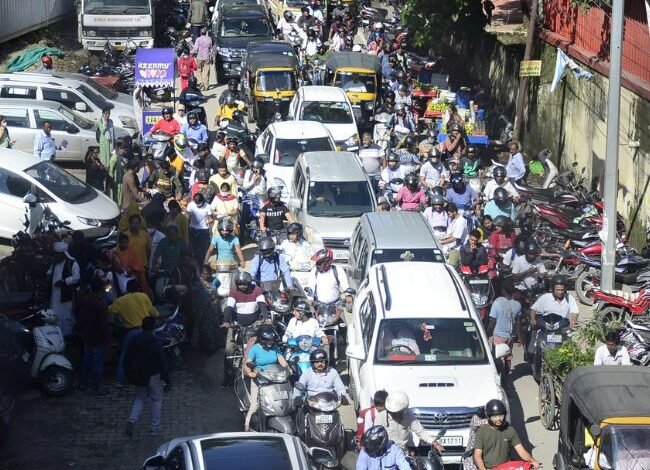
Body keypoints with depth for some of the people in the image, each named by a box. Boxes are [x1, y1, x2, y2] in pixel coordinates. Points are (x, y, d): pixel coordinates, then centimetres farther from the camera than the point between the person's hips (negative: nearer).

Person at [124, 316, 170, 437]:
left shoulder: (134, 340, -4)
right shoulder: (155, 342, -19)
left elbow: (128, 359, 5)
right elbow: (162, 362, -16)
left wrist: (131, 375, 18)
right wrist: (167, 379, -8)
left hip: (138, 376, 4)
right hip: (153, 376, -4)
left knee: (139, 398, 21)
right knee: (156, 400, 11)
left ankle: (132, 420, -1)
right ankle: (155, 428, 13)